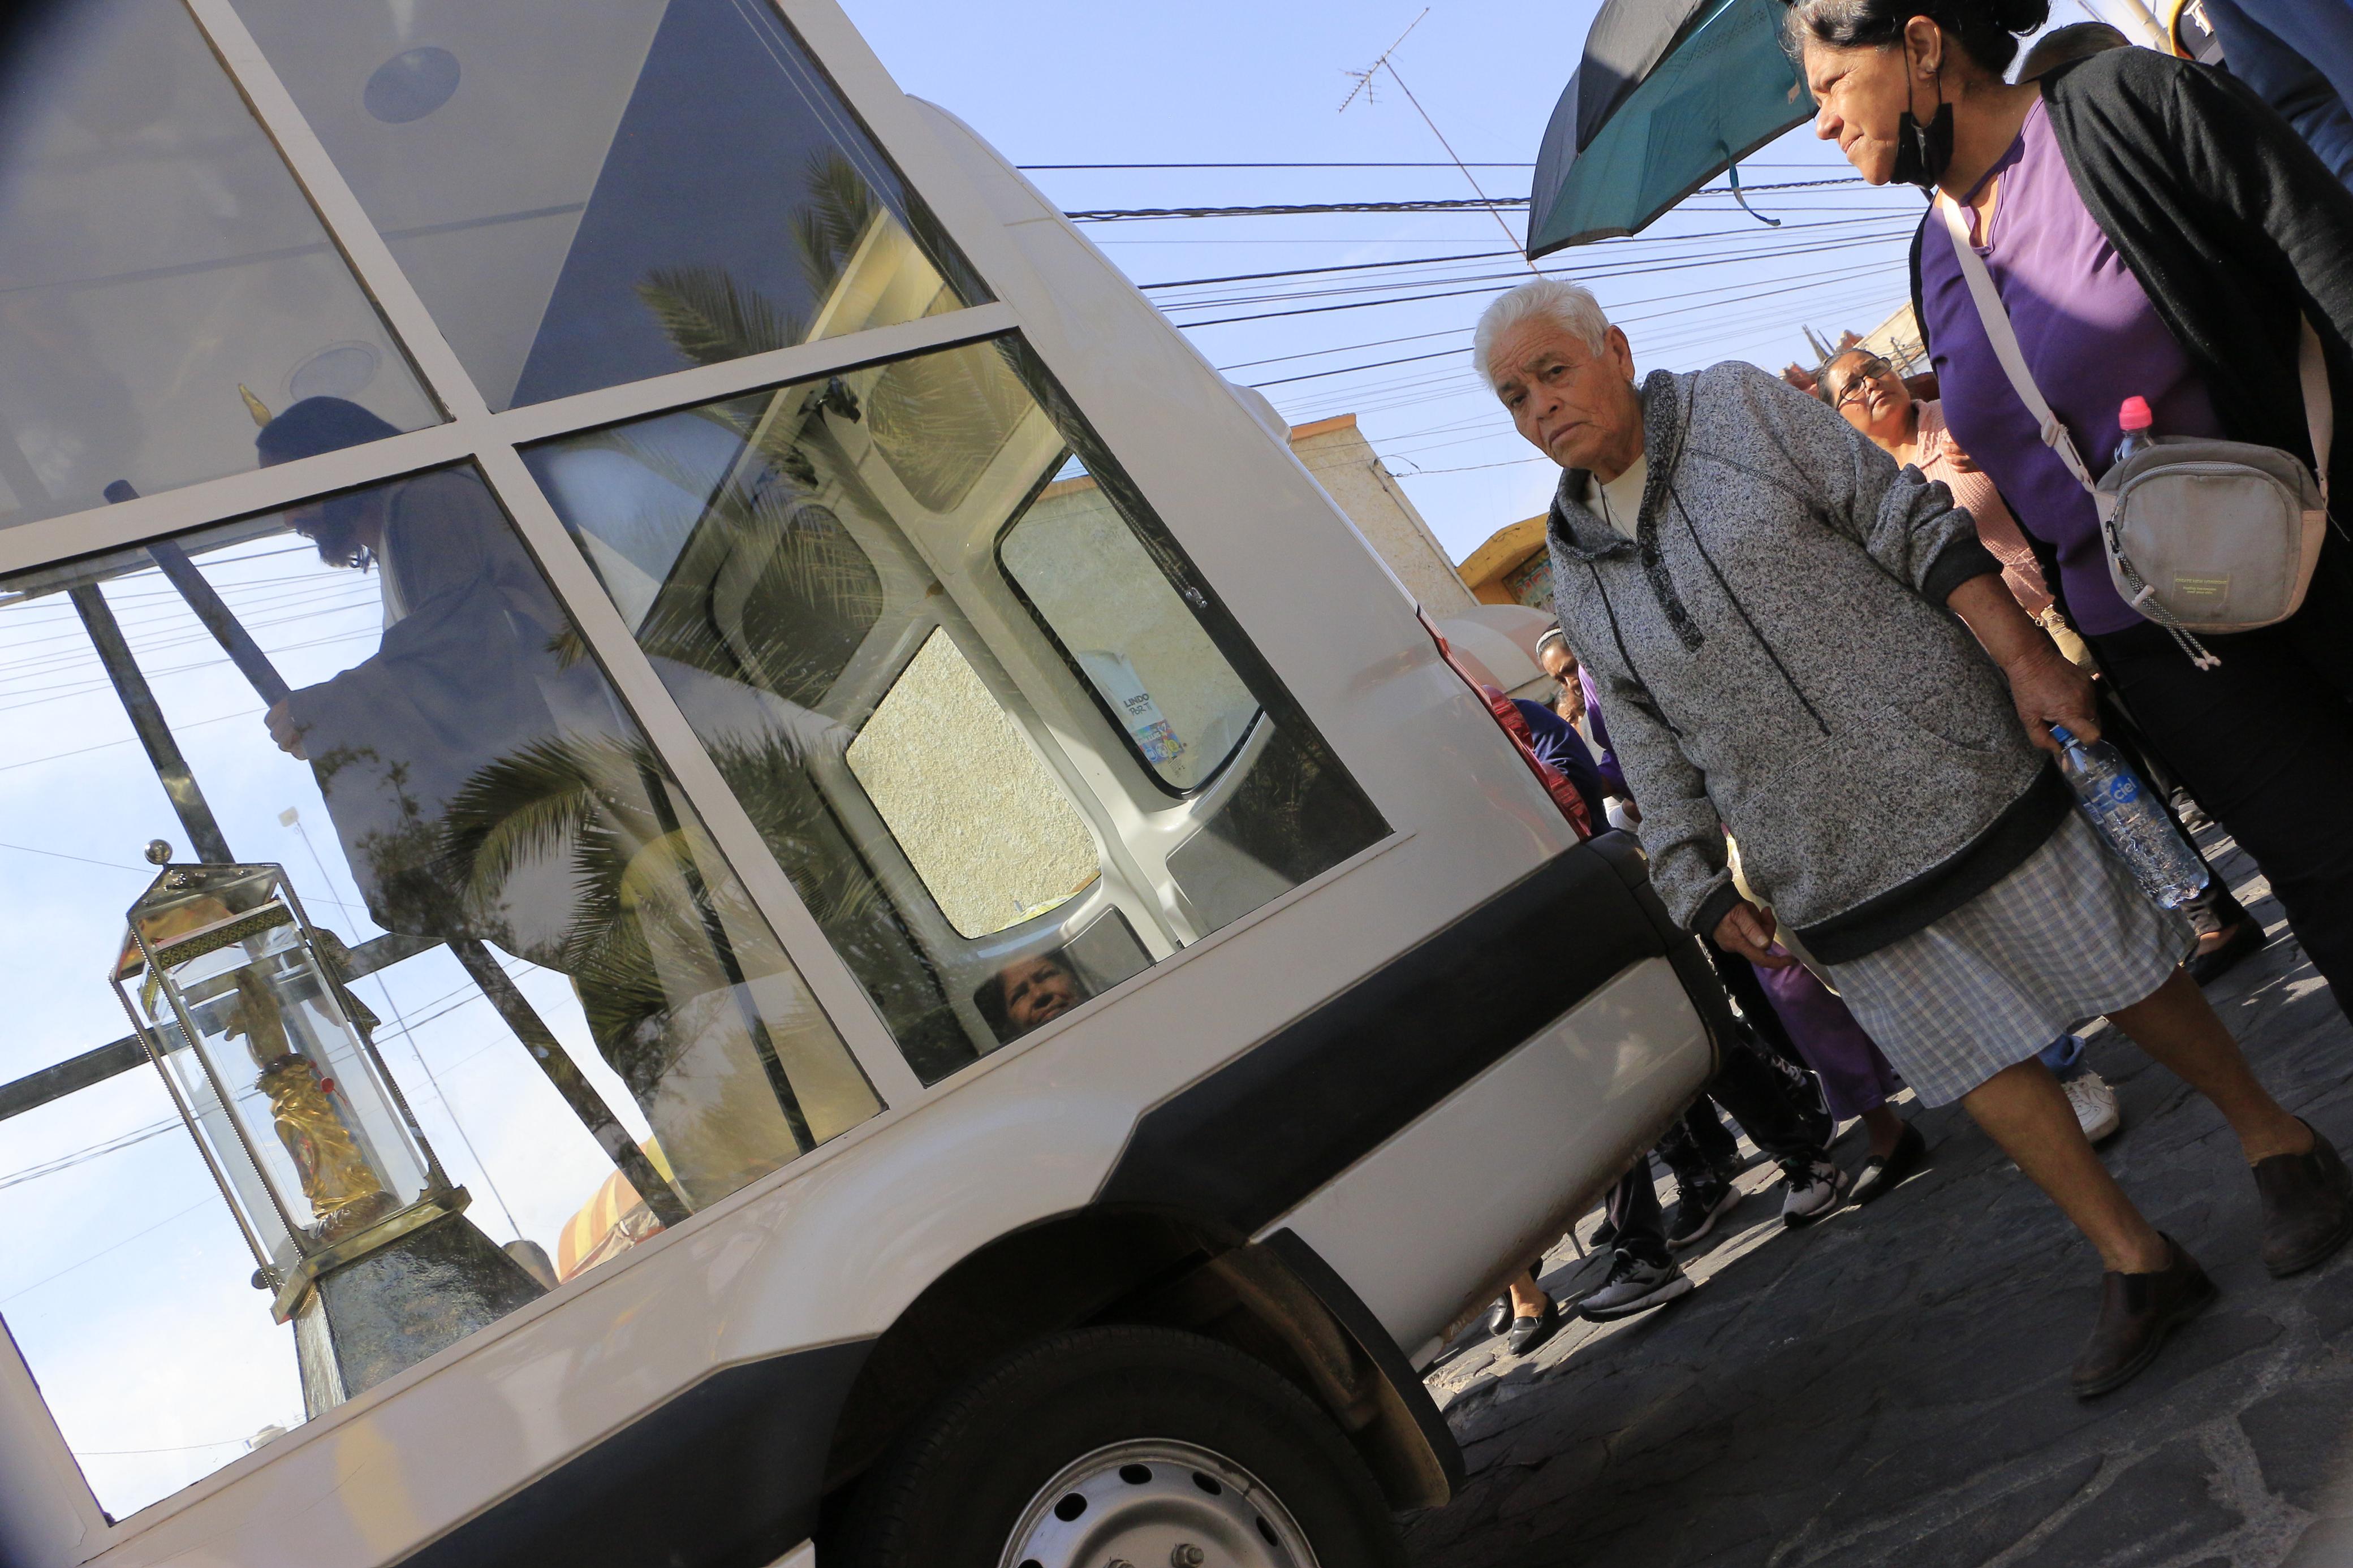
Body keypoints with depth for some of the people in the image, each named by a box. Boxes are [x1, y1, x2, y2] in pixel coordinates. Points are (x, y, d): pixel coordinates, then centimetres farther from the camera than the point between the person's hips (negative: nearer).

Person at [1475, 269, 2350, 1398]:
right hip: (1829, 868, 3)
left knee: (2120, 971, 8)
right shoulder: (1575, 579, 6)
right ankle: (2136, 1263, 22)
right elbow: (1658, 757, 10)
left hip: (1954, 772, -3)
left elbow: (1909, 521, -6)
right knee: (1977, 1062, 6)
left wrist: (2025, 657, -14)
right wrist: (1705, 889, 5)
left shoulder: (1739, 407, -2)